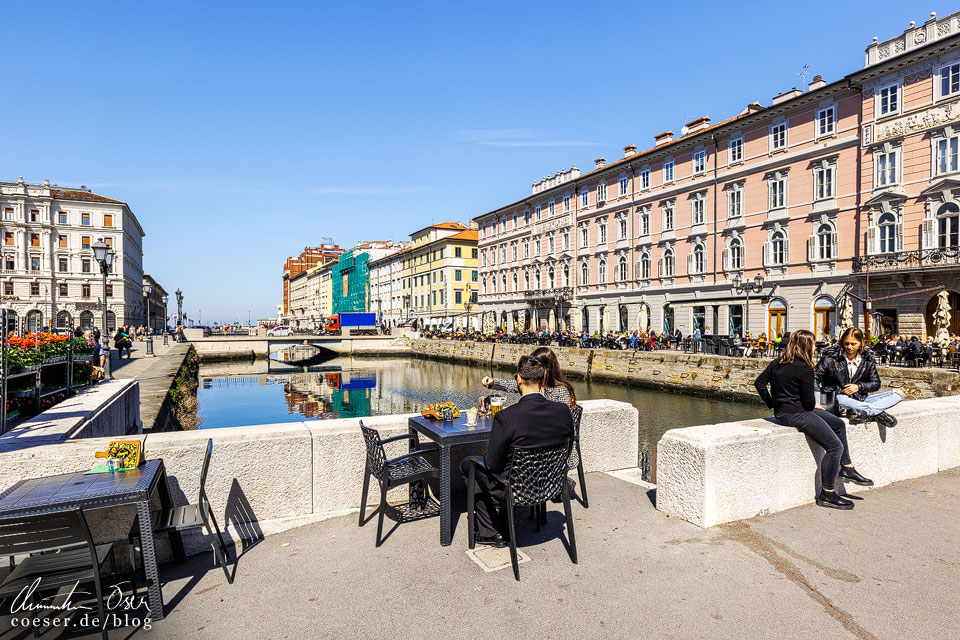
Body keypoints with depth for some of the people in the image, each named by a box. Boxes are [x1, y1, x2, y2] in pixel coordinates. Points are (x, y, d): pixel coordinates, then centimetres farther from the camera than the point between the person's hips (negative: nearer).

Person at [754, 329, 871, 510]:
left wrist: (772, 404, 13)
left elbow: (759, 383, 9)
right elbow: (808, 402, -14)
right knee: (835, 446, -4)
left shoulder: (777, 363, 6)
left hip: (780, 411, 10)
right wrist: (816, 405, 9)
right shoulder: (805, 369, -17)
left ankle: (847, 468, 29)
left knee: (839, 424, 22)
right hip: (795, 414, -10)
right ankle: (827, 495, 4)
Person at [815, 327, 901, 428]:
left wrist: (859, 386, -6)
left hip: (860, 400, 5)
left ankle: (864, 412, -31)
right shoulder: (831, 358, -3)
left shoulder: (868, 359, 9)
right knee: (840, 399, -41)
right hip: (839, 397, -5)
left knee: (898, 394, -9)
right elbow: (815, 377, -10)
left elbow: (876, 383, 15)